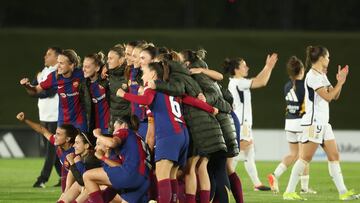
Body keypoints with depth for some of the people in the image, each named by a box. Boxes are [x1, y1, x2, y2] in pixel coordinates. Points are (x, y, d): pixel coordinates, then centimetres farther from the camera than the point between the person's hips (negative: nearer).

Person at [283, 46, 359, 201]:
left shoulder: (322, 76, 16)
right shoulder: (313, 76, -13)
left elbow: (334, 96, 17)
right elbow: (328, 96, -18)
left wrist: (340, 82, 4)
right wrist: (340, 83, -10)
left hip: (323, 122, 10)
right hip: (313, 122, -10)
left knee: (334, 156, 5)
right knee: (305, 158, -9)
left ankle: (343, 192, 5)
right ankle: (289, 192, -7)